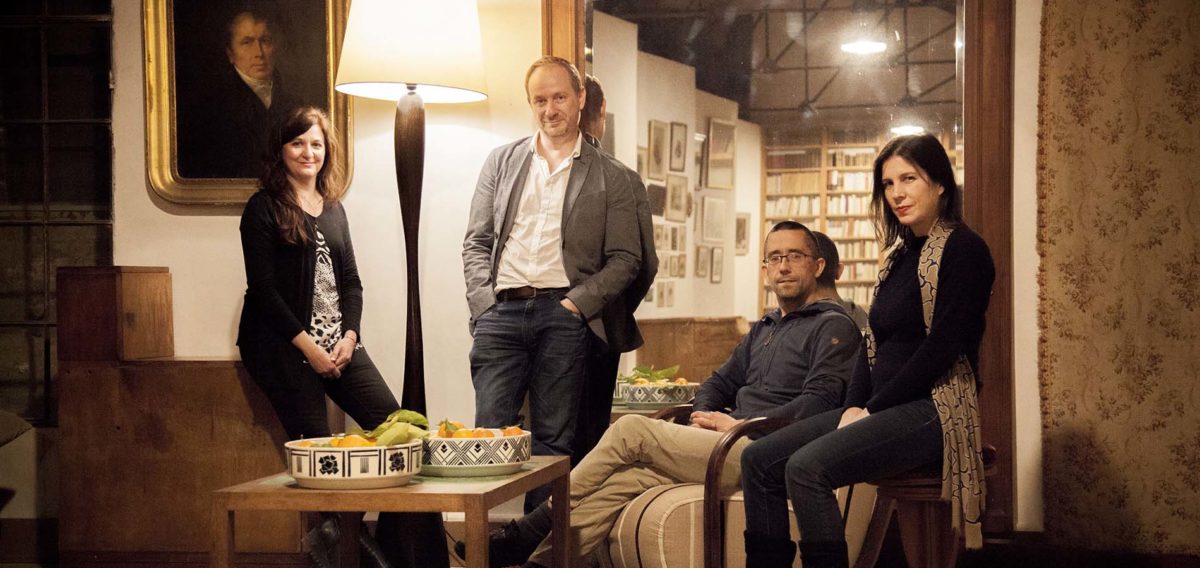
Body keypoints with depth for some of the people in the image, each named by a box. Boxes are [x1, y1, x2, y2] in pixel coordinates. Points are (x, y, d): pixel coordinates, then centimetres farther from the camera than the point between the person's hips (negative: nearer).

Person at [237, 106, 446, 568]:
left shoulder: (333, 209, 18)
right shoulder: (264, 208, 0)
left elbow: (351, 281, 15)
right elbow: (262, 289, -8)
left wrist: (349, 336, -3)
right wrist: (308, 347, -12)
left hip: (337, 342, 5)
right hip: (285, 347, -5)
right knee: (316, 446, -11)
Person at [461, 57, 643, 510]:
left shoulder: (609, 178, 9)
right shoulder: (501, 162, 16)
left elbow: (625, 259, 6)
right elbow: (476, 242, 14)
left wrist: (578, 303, -7)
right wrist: (484, 300, -1)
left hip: (562, 316, -1)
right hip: (500, 313, 2)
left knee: (552, 440, 1)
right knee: (489, 431, -6)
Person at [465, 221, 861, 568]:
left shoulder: (834, 328, 0)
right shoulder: (764, 329, 27)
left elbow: (818, 403, -14)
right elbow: (720, 383, 30)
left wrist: (738, 424, -12)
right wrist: (704, 419, 6)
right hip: (733, 446, 8)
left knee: (632, 430, -16)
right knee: (624, 479, -17)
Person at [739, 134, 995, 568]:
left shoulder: (963, 249, -8)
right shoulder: (900, 254, 18)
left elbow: (942, 348, -15)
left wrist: (872, 410, -13)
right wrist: (855, 406, 1)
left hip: (933, 410, -9)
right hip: (879, 409, 9)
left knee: (808, 466, -28)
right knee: (759, 459, -5)